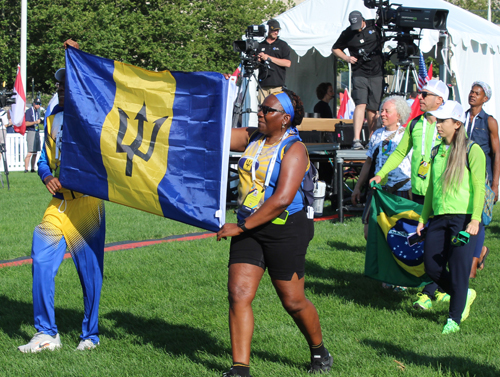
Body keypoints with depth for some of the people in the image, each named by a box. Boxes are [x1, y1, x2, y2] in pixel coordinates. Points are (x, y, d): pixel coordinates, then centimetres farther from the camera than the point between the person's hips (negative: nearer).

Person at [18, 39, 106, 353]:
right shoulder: (55, 118, 15)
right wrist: (48, 176, 0)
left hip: (87, 201, -5)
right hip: (60, 201, 5)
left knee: (90, 270, 1)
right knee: (42, 261, -6)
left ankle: (90, 334, 17)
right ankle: (46, 333, 5)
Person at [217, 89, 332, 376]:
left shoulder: (294, 149, -14)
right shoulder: (253, 139, 8)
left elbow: (282, 199, -22)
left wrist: (241, 227, -22)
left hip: (285, 230, -6)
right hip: (249, 228, 6)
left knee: (293, 301, 5)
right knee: (239, 294, -7)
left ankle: (319, 351, 31)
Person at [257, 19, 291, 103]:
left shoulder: (283, 45, 9)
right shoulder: (260, 45, 17)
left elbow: (287, 63, -4)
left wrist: (269, 58, -6)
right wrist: (258, 60, -2)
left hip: (277, 85, -3)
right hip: (263, 84, 3)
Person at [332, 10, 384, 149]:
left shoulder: (375, 26, 2)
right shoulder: (347, 34, 1)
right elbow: (335, 49, 14)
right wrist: (346, 58, -2)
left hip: (377, 74, 2)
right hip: (359, 74, -2)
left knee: (373, 108, 4)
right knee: (361, 104, -17)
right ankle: (356, 139, -24)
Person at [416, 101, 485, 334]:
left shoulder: (471, 151, -5)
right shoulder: (437, 152, 14)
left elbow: (479, 187, -9)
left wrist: (475, 219, -17)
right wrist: (423, 218, 18)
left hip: (463, 218, -6)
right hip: (439, 218, 7)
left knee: (458, 269, -4)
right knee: (432, 268, 5)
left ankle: (454, 318, 7)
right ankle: (465, 295, 28)